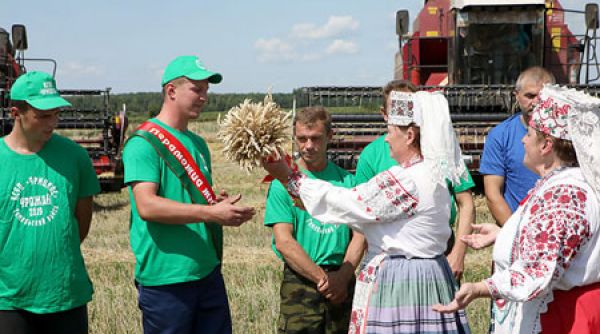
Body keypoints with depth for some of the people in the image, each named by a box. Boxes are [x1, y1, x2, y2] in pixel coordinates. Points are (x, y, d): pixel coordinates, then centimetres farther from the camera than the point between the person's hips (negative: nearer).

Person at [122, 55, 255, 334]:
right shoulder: (144, 143, -10)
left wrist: (225, 210, 0)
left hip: (207, 272, 8)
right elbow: (147, 206, -22)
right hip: (164, 278, -7)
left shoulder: (198, 144, 15)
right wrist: (211, 213, -26)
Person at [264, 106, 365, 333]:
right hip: (300, 282, -3)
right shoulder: (282, 182, -2)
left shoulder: (346, 180, 7)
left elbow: (360, 236, 3)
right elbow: (284, 242, -9)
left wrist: (343, 276, -12)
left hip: (343, 282, 3)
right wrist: (323, 278, -14)